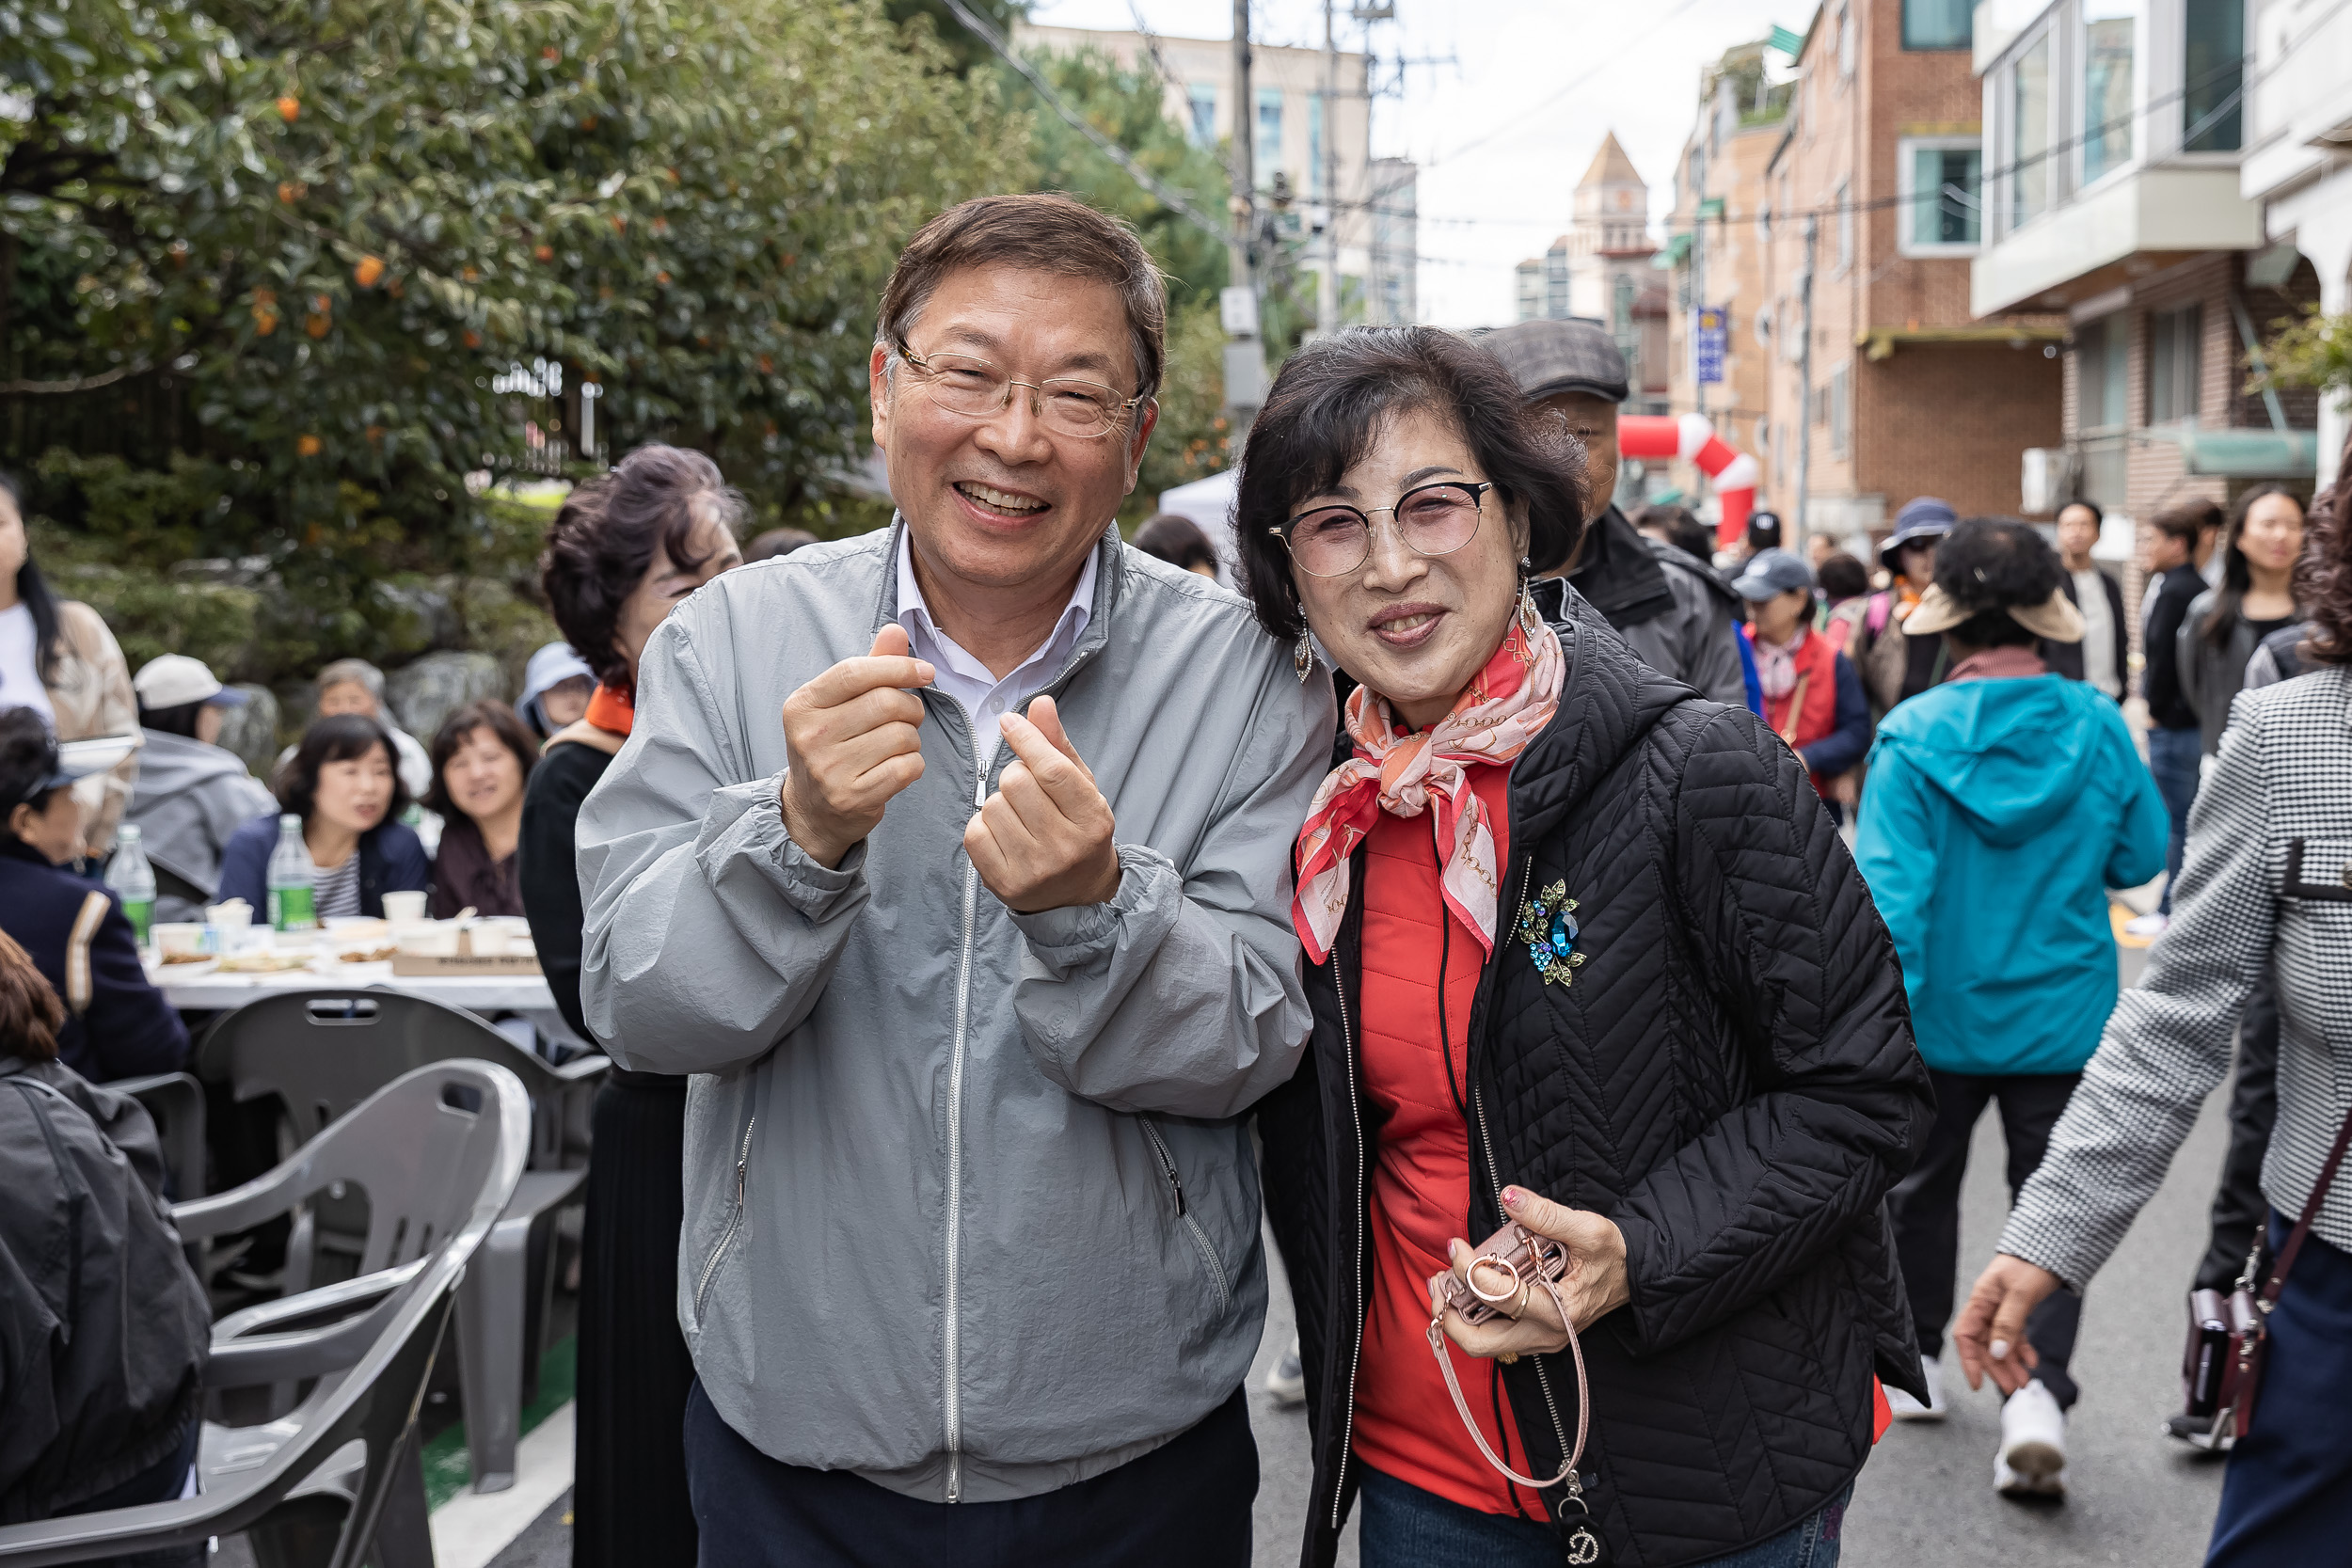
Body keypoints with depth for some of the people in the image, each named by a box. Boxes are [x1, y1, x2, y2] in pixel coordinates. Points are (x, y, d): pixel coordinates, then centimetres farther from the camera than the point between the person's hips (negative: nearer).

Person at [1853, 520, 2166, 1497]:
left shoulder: (1913, 735, -15)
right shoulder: (2096, 726, -8)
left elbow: (1890, 892, -20)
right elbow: (2140, 857, 4)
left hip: (1942, 1014, -1)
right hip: (2065, 1015, 1)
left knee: (1923, 1185, 20)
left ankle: (1916, 1359, 32)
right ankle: (2039, 1391, -8)